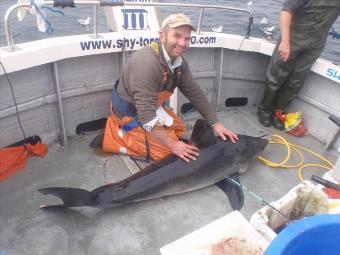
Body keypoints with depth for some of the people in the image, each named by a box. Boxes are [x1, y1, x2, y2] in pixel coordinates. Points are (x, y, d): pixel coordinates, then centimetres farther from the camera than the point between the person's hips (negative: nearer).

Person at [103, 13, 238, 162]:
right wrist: (172, 145, -28)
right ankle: (120, 135, 3)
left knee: (179, 129, 16)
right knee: (167, 150, -10)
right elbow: (146, 114, -35)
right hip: (130, 112, -8)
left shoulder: (179, 61, -7)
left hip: (152, 106, 9)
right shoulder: (147, 62, -34)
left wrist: (215, 124, -3)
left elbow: (194, 93, 0)